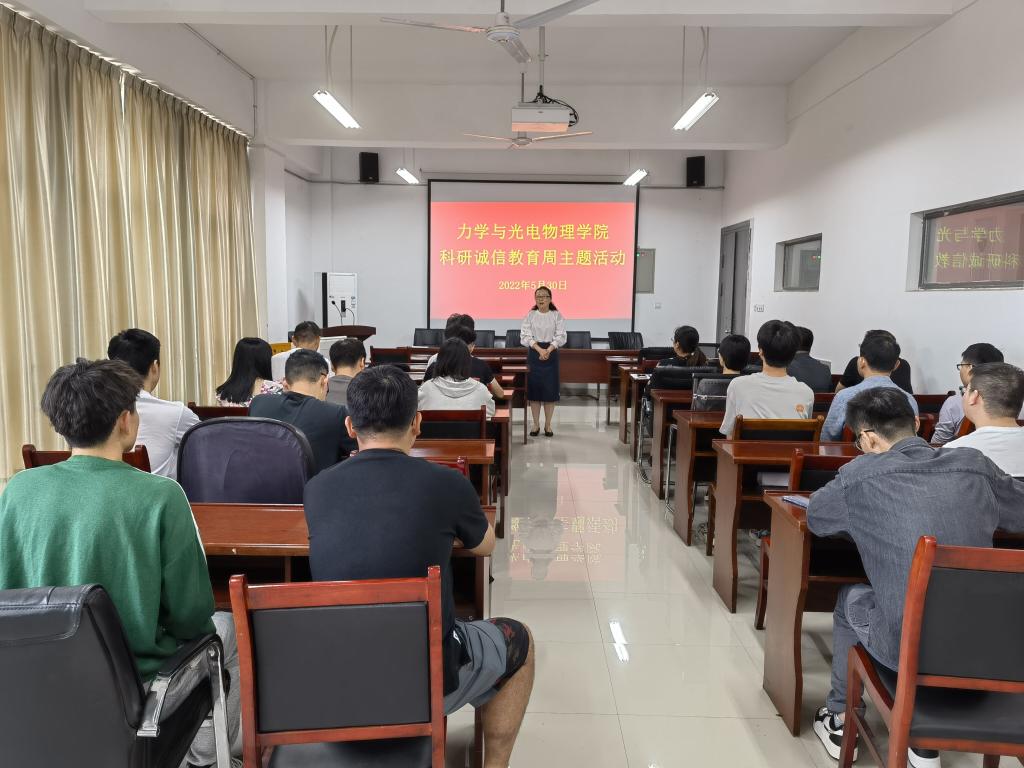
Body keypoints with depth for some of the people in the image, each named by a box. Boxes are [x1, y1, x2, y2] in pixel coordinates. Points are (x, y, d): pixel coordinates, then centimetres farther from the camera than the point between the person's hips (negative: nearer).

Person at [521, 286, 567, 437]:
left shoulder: (557, 315, 1)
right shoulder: (530, 315, 2)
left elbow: (561, 336, -7)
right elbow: (525, 336, -8)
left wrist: (548, 350, -23)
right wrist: (539, 349, -23)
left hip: (551, 354, 0)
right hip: (533, 354, 0)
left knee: (550, 389, 2)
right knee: (534, 389, 2)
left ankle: (548, 425, 13)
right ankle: (536, 424, 12)